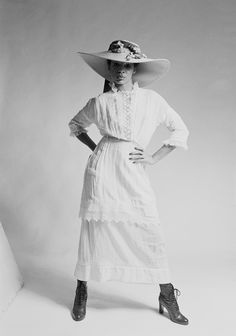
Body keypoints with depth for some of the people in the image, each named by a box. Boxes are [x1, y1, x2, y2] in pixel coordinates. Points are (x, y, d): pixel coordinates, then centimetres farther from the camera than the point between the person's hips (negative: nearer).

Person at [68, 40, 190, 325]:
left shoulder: (152, 100, 6)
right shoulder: (99, 103, 5)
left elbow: (181, 130, 12)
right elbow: (75, 125, 23)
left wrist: (154, 157, 3)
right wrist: (94, 147, 8)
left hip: (134, 174, 1)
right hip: (103, 169, 0)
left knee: (152, 235, -1)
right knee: (94, 228, 3)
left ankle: (167, 296, 17)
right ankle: (81, 291, 24)